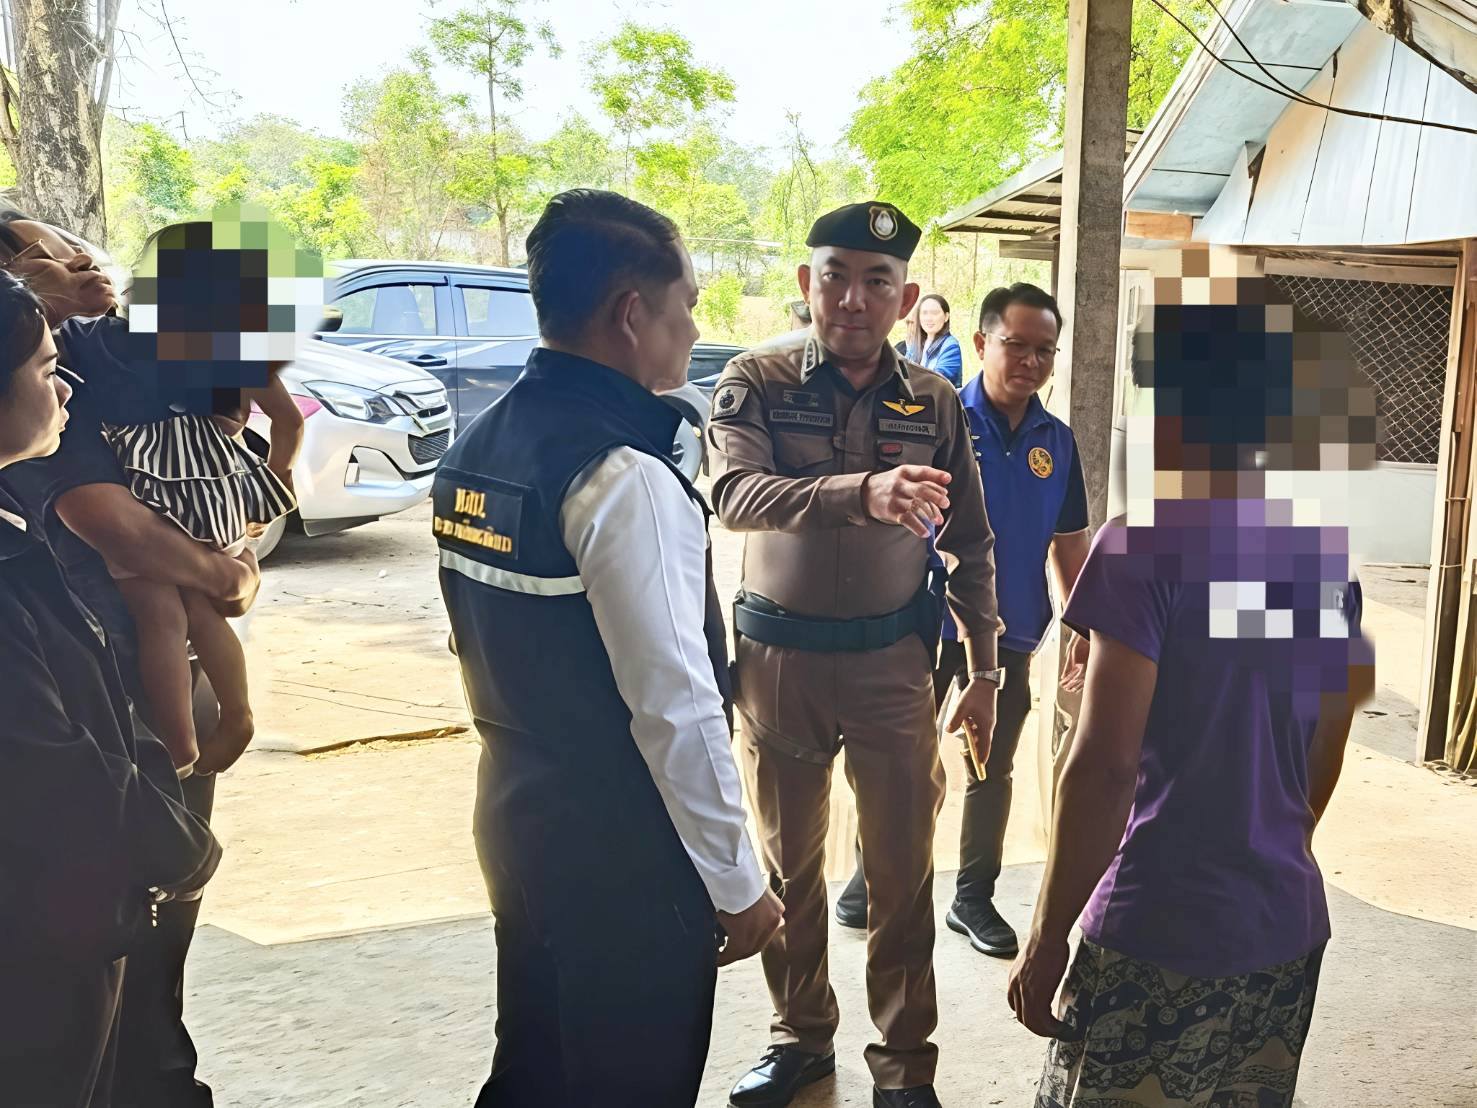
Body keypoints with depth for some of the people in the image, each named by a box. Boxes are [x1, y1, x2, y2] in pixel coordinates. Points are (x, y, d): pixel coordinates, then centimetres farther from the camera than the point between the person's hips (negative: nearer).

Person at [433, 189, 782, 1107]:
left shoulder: (480, 448, 3)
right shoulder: (625, 477, -23)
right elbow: (677, 709, -23)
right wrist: (739, 883, -13)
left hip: (519, 815, 8)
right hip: (624, 856, -8)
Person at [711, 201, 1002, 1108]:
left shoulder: (936, 403, 0)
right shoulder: (757, 382, -8)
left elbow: (971, 547, 6)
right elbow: (735, 493, -28)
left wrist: (986, 672, 4)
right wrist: (861, 493, -44)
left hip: (894, 660, 1)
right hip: (778, 656, 0)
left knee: (905, 871, 7)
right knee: (788, 861, 15)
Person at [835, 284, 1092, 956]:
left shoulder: (1057, 442, 3)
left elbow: (1070, 545, 10)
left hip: (1011, 633, 4)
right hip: (931, 624, -4)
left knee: (992, 770, 14)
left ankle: (974, 897, 29)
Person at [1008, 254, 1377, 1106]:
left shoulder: (1149, 542, -16)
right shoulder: (1326, 545, 4)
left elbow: (1105, 768, -18)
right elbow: (1327, 753, 13)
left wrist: (1047, 941, -10)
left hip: (1165, 933, -6)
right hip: (1290, 926, 7)